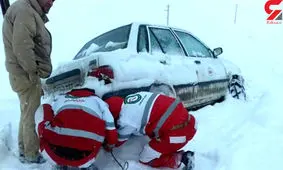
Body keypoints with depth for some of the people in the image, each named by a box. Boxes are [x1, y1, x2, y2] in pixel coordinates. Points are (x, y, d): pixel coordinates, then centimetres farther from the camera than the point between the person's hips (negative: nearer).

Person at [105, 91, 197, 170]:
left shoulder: (125, 120, -11)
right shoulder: (129, 98, 9)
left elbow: (118, 141, 8)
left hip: (176, 131, -9)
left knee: (145, 160, 9)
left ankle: (179, 158, 2)